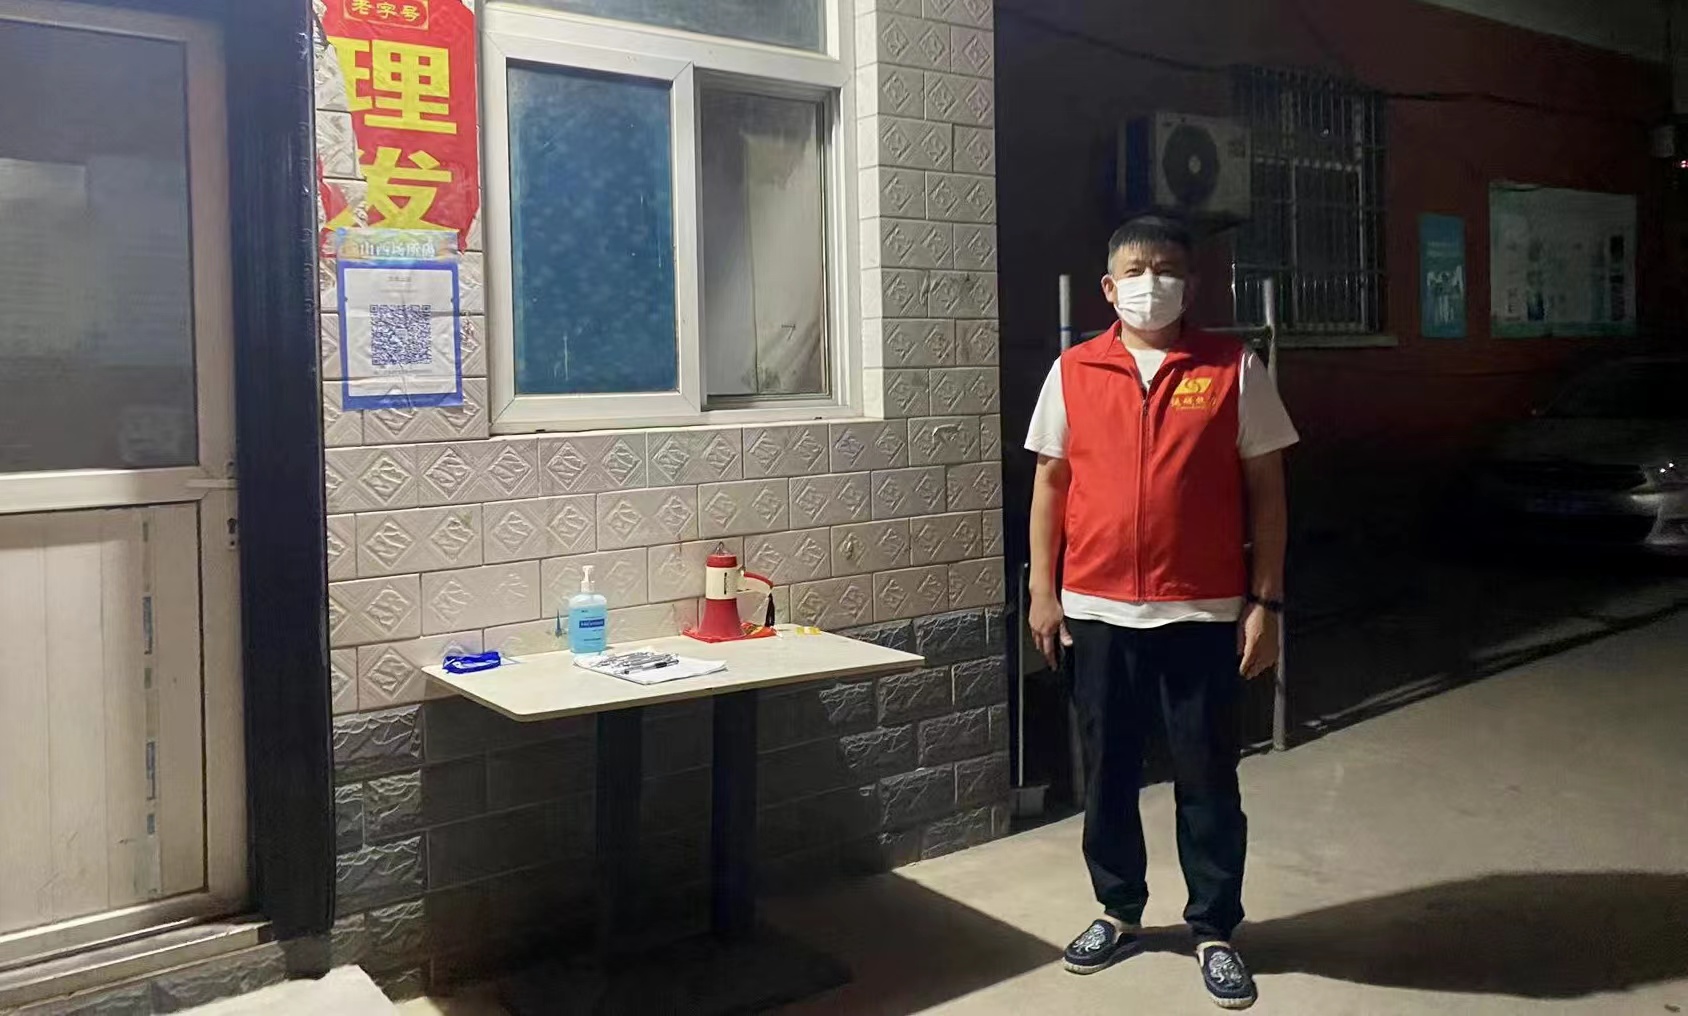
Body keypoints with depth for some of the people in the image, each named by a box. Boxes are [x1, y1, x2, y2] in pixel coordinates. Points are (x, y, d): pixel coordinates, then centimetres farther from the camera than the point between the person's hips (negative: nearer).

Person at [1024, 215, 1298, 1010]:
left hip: (1203, 613, -2)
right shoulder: (1073, 372, 3)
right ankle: (1119, 912, 31)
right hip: (1098, 611, 2)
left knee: (1207, 778, 8)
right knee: (1107, 771, 13)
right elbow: (1051, 482, 7)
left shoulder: (1234, 369, -2)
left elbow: (1265, 490, 0)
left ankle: (1215, 930, 25)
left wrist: (1265, 602, -5)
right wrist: (1043, 590, 3)